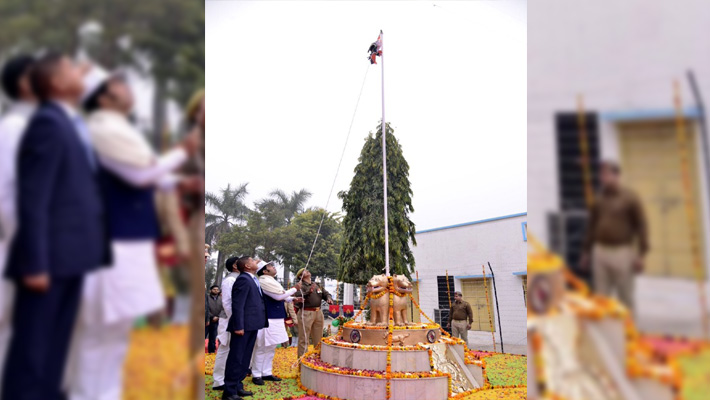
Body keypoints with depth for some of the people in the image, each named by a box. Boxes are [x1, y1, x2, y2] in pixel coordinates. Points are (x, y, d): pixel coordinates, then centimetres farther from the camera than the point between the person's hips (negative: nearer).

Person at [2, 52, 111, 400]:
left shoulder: (71, 123, 14)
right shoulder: (47, 123, -13)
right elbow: (33, 199, -18)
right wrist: (35, 263, -20)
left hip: (70, 255, 8)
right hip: (50, 257, -8)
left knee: (55, 343, 18)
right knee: (32, 346, 3)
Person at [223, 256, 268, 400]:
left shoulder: (253, 279, 16)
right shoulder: (243, 279, -14)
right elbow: (237, 305, -19)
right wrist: (238, 326, -23)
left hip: (252, 325, 10)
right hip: (244, 326, -10)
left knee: (245, 358, 16)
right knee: (236, 359, -2)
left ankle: (237, 386, 26)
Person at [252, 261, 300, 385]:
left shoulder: (271, 281, 14)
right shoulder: (264, 282, -16)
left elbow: (279, 296, 22)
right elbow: (279, 296, -20)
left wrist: (292, 299, 7)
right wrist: (295, 288, -9)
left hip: (275, 318, 10)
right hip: (267, 319, -10)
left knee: (271, 348, 15)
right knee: (262, 348, -1)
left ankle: (266, 373, 24)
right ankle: (256, 375, 9)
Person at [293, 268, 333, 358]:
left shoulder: (317, 285, 18)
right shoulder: (301, 286, -3)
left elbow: (326, 294, 18)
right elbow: (297, 297, -18)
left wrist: (329, 298, -4)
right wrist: (309, 292, -30)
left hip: (318, 313, 7)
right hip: (306, 313, -6)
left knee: (318, 339, 16)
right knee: (304, 339, -4)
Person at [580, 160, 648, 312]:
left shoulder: (630, 197, -4)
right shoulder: (599, 199, 9)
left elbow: (641, 226, -6)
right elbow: (591, 226, 15)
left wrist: (641, 255, -11)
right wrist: (585, 252, 15)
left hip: (622, 252, -4)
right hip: (599, 252, 4)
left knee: (625, 297, 6)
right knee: (601, 297, 7)